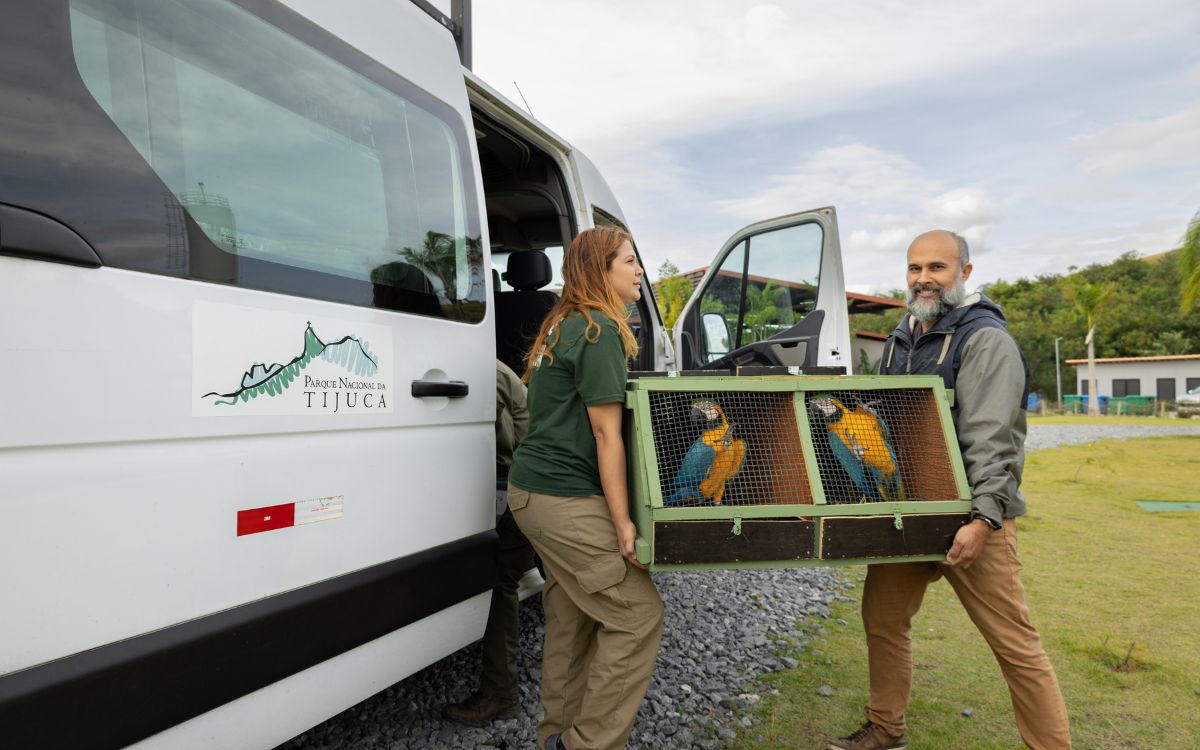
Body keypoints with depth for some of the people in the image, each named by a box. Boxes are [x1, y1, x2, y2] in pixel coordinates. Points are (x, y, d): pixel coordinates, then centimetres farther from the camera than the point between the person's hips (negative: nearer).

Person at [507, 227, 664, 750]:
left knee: (571, 619, 17)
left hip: (532, 490, 10)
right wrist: (623, 522, -15)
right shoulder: (600, 331, -13)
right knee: (638, 615, -3)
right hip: (566, 500, -10)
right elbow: (606, 435, -17)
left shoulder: (562, 325, 16)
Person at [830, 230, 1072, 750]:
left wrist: (983, 518, -26)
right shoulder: (901, 339, 14)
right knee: (881, 619, 12)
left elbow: (992, 439, -20)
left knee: (1013, 642, -1)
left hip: (970, 516, -7)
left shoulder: (985, 339, -10)